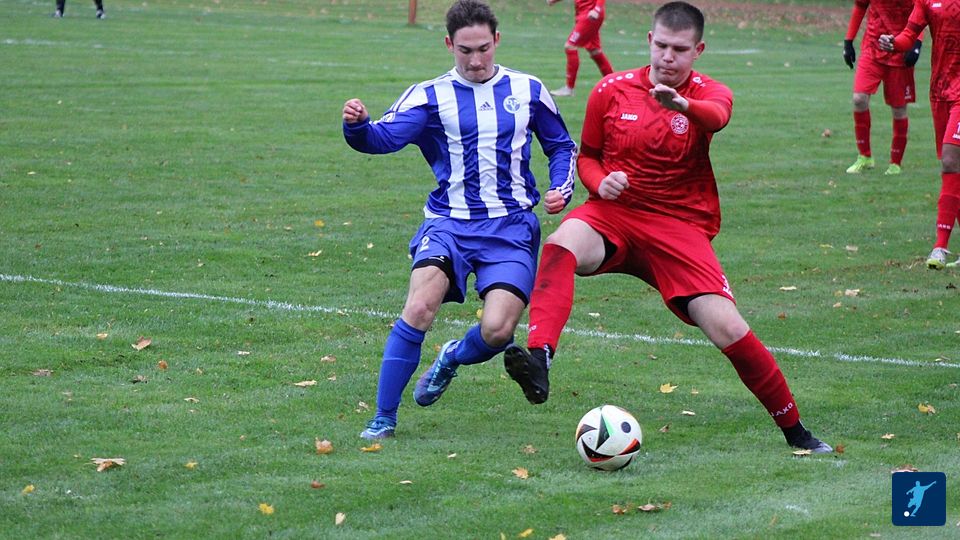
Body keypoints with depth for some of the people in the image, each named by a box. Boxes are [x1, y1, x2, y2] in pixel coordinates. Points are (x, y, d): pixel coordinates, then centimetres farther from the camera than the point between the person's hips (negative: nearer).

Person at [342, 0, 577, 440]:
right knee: (420, 308, -26)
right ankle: (383, 418, -11)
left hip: (511, 226, 1)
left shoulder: (527, 91, 9)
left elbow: (562, 147, 22)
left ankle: (454, 357, 22)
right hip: (450, 222, -1)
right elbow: (384, 136, -15)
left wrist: (561, 189, 3)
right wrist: (357, 126, -37)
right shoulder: (430, 96, 2)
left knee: (497, 330, -17)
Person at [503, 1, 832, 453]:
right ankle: (538, 361, -49)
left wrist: (683, 104, -52)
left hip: (680, 225, -1)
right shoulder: (612, 90, 4)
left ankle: (794, 430, 5)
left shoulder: (709, 93, -1)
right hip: (613, 213, 1)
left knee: (726, 327, -14)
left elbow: (717, 116, -27)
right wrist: (600, 182, -9)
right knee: (560, 246, -35)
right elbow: (587, 156, 16)